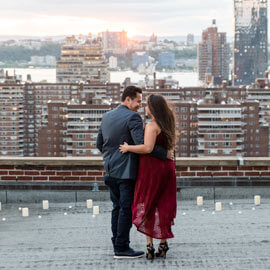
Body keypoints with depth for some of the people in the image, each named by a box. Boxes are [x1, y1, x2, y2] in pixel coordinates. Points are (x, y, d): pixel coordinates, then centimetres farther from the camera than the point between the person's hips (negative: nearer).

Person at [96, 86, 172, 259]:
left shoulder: (107, 117, 11)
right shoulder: (133, 117, -13)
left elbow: (99, 144, 17)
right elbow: (142, 144, -24)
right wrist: (164, 154, -16)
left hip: (111, 171, 8)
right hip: (127, 171, -8)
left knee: (117, 208, 14)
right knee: (126, 208, -3)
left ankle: (118, 245, 17)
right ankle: (122, 248, -2)